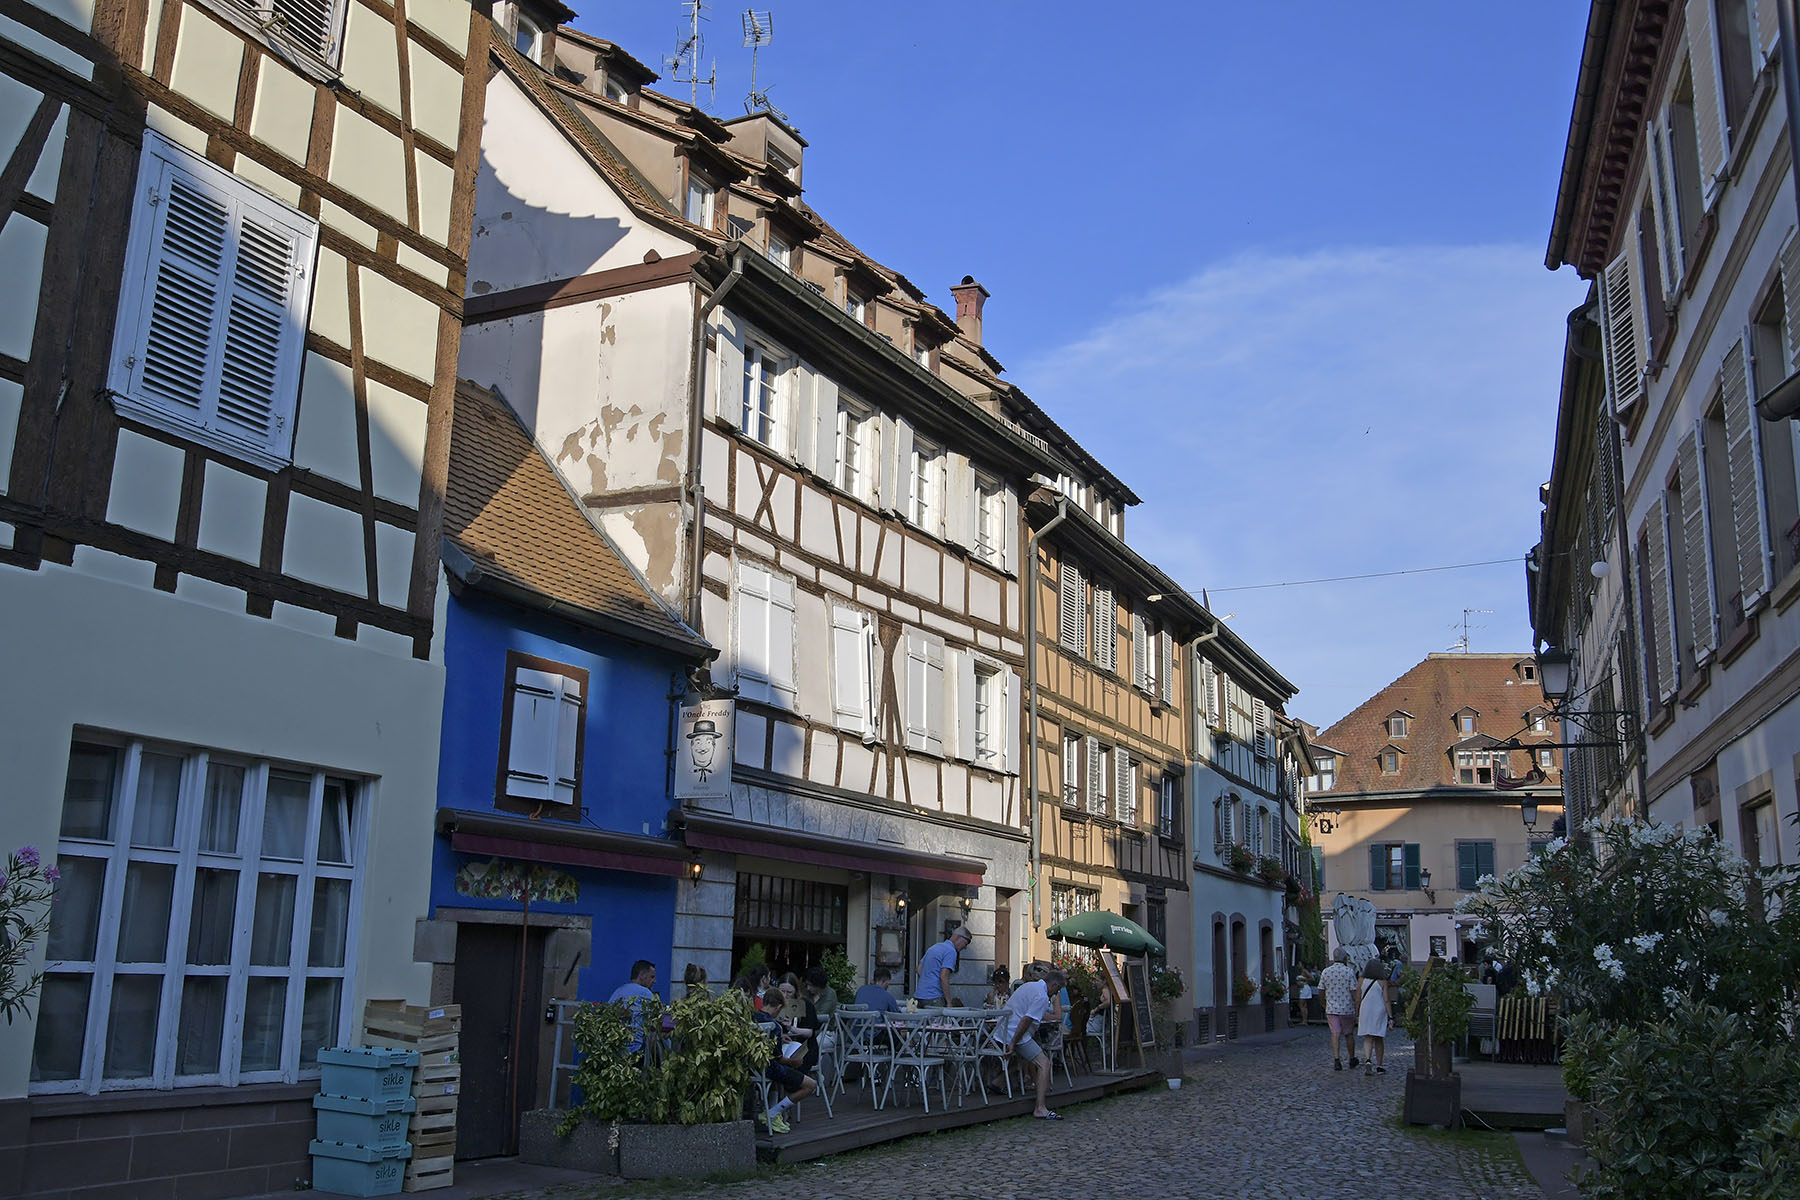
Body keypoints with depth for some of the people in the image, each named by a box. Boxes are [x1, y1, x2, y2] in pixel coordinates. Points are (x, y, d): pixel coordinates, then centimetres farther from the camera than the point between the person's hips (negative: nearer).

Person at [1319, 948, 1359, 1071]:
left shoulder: (1326, 972, 0)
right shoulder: (1350, 972, -8)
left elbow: (1321, 991, 5)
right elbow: (1354, 992, -10)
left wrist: (1324, 1005, 20)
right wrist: (1357, 1009, -3)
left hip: (1331, 1009, 1)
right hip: (1347, 1009, -1)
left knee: (1335, 1033, 0)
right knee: (1349, 1034, 13)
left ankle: (1336, 1059, -15)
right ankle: (1352, 1060, 27)